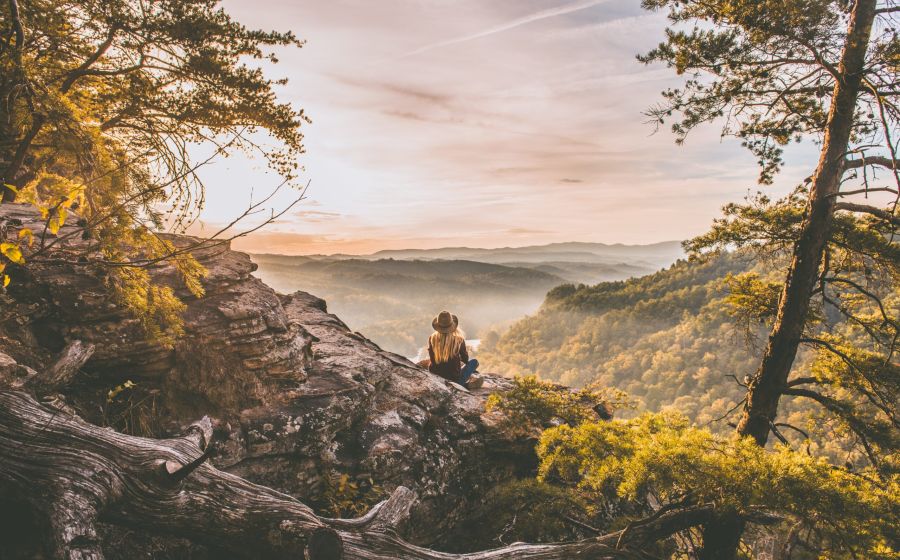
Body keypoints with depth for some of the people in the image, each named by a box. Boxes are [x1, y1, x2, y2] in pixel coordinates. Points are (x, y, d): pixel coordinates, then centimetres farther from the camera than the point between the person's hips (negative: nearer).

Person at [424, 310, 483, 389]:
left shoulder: (432, 338, -11)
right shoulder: (458, 340, -17)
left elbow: (432, 359, 4)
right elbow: (465, 359, 0)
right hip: (454, 378, -4)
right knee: (474, 362, 20)